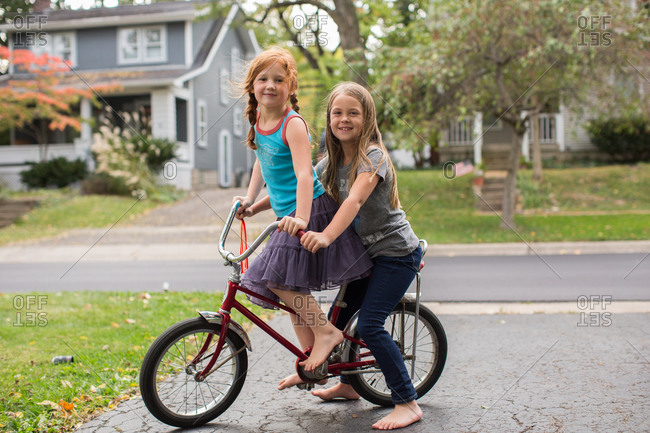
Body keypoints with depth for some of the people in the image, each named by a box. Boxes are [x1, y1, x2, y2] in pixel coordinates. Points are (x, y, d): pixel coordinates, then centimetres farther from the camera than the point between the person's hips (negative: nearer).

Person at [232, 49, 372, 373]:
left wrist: (301, 218, -38)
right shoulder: (259, 119, 8)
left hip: (312, 211, -8)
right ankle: (312, 365, 19)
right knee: (291, 289, 9)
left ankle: (326, 331, -1)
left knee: (278, 278, -17)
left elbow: (304, 175, -26)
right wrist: (250, 200, 20)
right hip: (286, 215, 9)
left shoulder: (293, 124, -16)